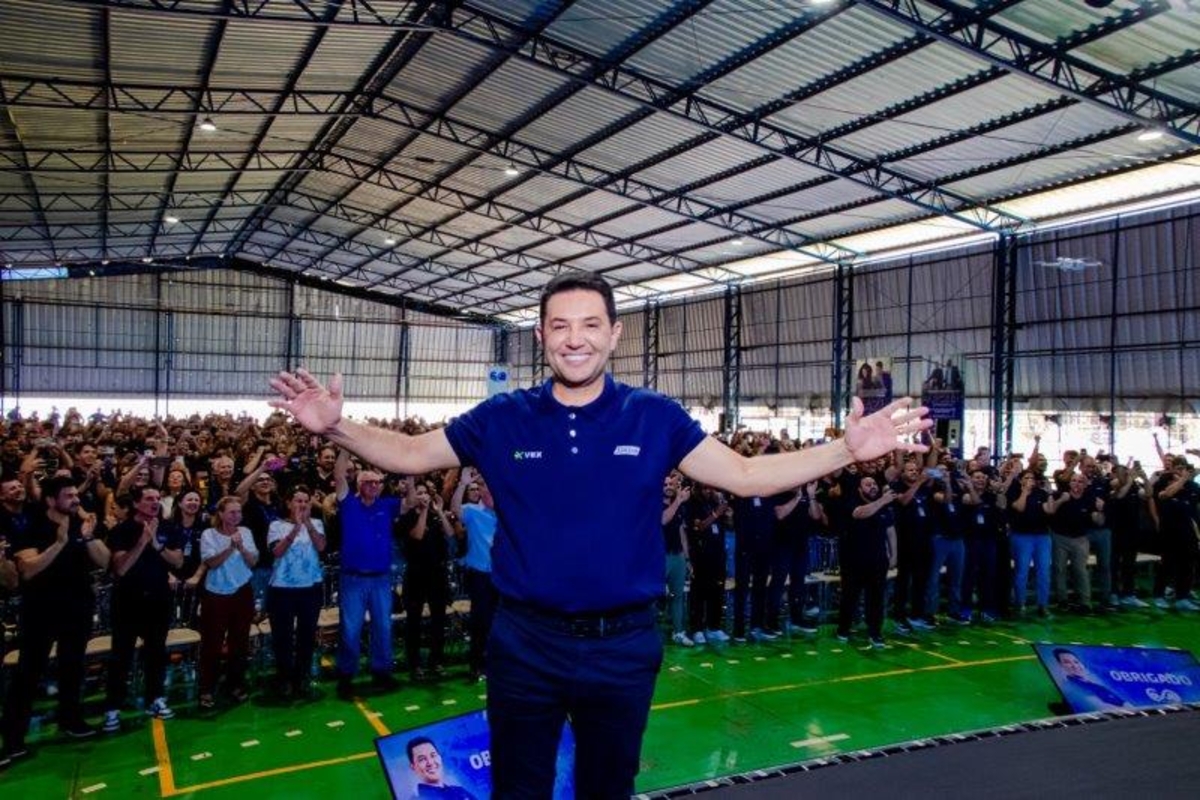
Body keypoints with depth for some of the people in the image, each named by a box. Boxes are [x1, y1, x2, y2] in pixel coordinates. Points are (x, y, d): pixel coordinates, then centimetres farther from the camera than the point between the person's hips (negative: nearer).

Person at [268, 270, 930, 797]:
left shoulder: (655, 417, -5)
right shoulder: (502, 418, -4)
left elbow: (745, 476, -4)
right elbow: (410, 454, 4)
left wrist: (848, 449, -14)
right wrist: (336, 427, -11)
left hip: (624, 644, 0)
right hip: (526, 642, 0)